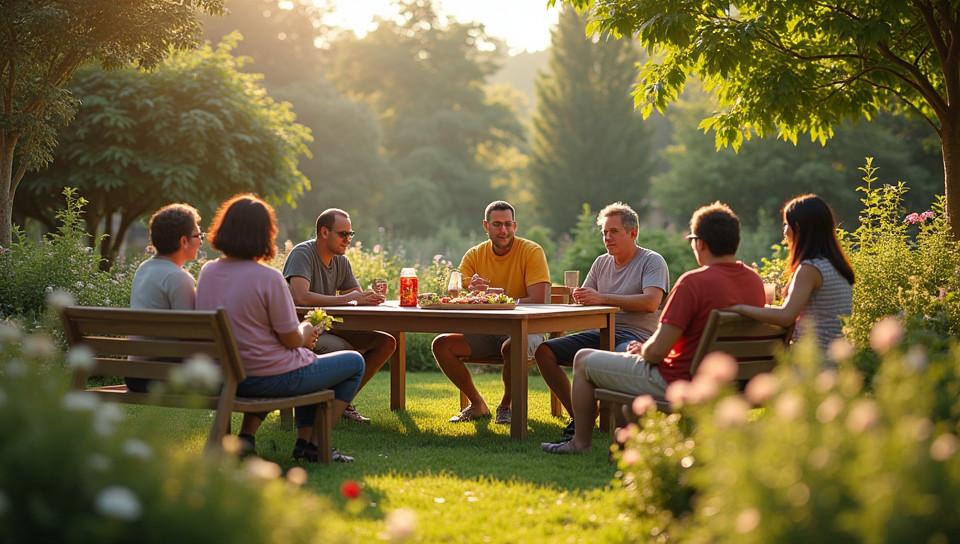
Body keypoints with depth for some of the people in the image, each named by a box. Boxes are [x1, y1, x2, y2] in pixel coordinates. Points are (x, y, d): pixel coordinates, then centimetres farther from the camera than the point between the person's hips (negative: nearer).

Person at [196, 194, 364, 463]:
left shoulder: (207, 272, 0)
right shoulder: (269, 278, -22)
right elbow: (292, 340, -16)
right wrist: (305, 333, 8)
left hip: (226, 377, 8)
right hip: (269, 378, -8)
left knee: (304, 360, 36)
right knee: (354, 363, 13)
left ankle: (246, 435, 26)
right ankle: (314, 445, 11)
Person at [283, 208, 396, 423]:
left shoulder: (341, 261, 11)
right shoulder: (302, 254, -15)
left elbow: (358, 296, 14)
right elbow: (300, 297, -30)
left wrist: (369, 298, -13)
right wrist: (346, 299, -28)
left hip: (328, 328, 9)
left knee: (386, 343, -4)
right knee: (343, 349, -36)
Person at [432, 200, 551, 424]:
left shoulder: (532, 252, -10)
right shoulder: (474, 255, 3)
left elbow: (538, 301, -20)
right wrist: (469, 291, -29)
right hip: (486, 331, 5)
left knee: (512, 347, -38)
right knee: (442, 344, -14)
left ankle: (506, 405, -7)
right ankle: (478, 405, 4)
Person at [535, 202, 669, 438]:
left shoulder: (652, 261, -3)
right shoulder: (602, 263, 18)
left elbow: (651, 303, -20)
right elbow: (582, 300, 17)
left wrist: (602, 298, -23)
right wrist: (579, 297, -10)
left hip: (635, 336, -7)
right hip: (601, 333, 7)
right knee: (545, 351, -10)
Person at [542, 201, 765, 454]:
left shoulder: (694, 282, -26)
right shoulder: (755, 281, -1)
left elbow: (658, 350, -25)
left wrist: (642, 350, 0)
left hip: (678, 383, -8)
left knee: (583, 360, 12)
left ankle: (581, 441, 27)